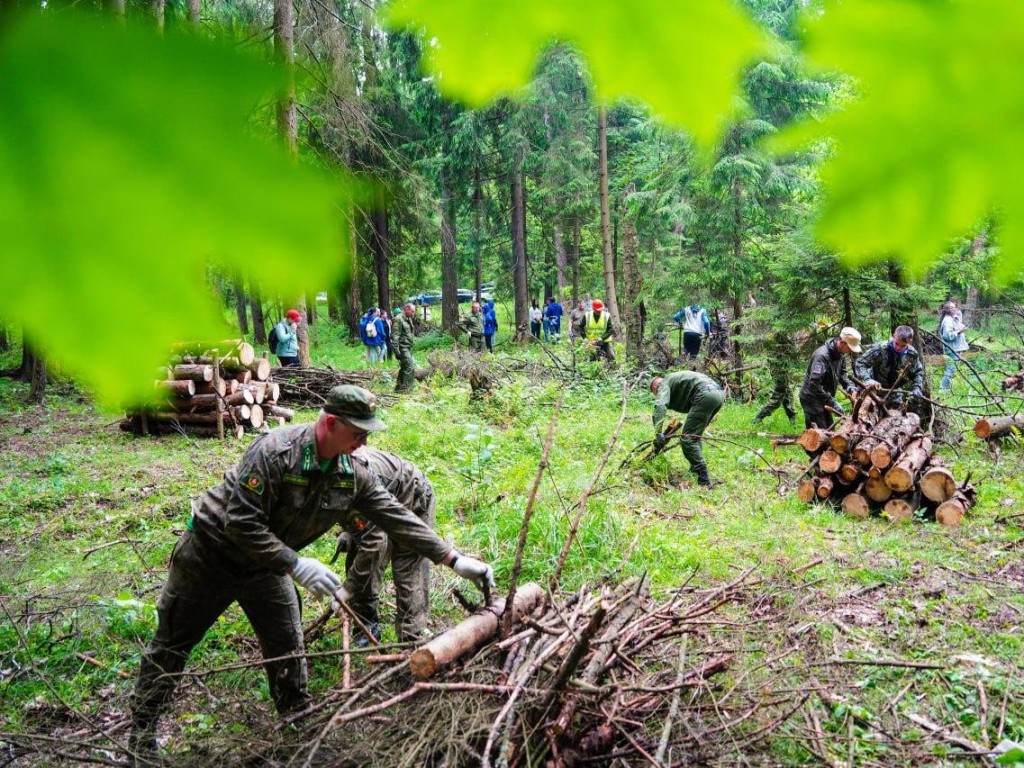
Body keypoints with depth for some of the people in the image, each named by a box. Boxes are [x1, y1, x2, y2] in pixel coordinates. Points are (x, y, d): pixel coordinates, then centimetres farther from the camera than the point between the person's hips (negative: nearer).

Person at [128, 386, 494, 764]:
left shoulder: (355, 473, -12)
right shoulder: (275, 451, -33)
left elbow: (397, 517, -9)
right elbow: (241, 523, -32)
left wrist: (454, 559, -13)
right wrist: (297, 564, -35)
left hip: (267, 562, 6)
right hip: (213, 550, -5)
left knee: (288, 648, 7)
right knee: (172, 644, 8)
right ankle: (141, 736, 23)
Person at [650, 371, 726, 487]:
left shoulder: (664, 384, 10)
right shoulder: (674, 379, 35)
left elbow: (660, 406, -13)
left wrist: (658, 433, -20)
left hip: (705, 395, -9)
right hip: (718, 392, 9)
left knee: (688, 439, -5)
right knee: (694, 435, 24)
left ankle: (703, 479, -10)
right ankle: (695, 469, 28)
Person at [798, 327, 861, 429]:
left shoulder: (840, 354, 0)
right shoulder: (822, 355, -28)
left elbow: (842, 374, 14)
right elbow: (814, 384, -33)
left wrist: (850, 387, -6)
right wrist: (832, 402, -30)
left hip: (824, 399, 9)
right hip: (812, 399, -9)